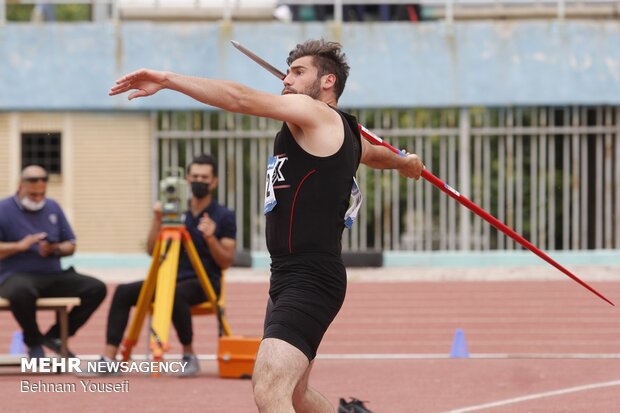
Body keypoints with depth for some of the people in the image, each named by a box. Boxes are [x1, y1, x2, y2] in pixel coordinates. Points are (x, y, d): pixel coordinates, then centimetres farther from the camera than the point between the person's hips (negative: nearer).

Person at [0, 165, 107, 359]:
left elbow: (70, 246, 17)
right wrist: (19, 246, -22)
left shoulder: (53, 207, 15)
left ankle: (55, 336, 2)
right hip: (17, 276, -6)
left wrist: (55, 249, -6)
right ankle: (33, 340, -11)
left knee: (96, 288, -14)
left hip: (53, 276, 6)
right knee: (22, 292, -42)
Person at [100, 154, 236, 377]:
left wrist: (210, 238, -20)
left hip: (204, 283, -5)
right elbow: (152, 250, 6)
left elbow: (226, 262, -5)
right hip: (173, 277, 5)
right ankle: (108, 359, -21)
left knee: (175, 295, -38)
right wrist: (157, 220, -7)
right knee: (124, 292, -16)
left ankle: (189, 357, -21)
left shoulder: (224, 217, -1)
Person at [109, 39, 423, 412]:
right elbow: (373, 153, 43)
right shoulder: (342, 132, 19)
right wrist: (405, 162, 66)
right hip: (290, 279, 11)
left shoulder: (315, 114, -9)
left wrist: (167, 80, -24)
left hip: (310, 280, -11)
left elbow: (239, 99, -21)